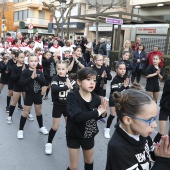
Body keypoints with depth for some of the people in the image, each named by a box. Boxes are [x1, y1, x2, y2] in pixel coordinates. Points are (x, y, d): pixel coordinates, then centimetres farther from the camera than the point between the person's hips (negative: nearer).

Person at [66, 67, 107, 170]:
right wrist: (98, 112, -33)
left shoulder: (96, 98, -14)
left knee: (89, 161, 25)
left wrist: (103, 113, -21)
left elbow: (95, 117, 0)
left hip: (89, 135, 4)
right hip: (74, 135, -3)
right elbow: (78, 116, -40)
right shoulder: (72, 97, -24)